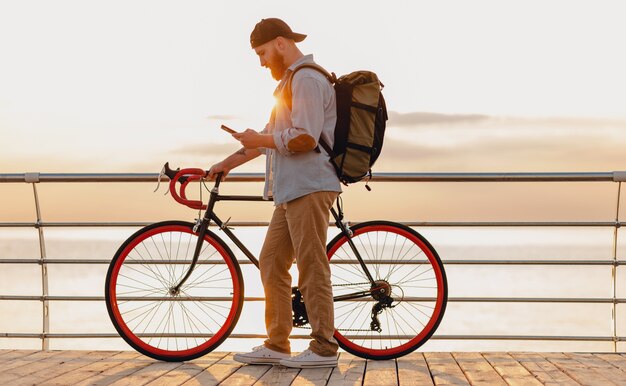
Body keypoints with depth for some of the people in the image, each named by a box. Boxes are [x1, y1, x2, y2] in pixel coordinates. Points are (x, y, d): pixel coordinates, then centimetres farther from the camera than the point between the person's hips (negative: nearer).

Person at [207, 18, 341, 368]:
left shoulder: (307, 79, -10)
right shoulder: (292, 82, 24)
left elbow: (304, 138, -21)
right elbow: (271, 136, 28)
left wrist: (259, 140, -9)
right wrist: (229, 163, 25)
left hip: (309, 187, -11)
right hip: (291, 190, 11)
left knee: (312, 267, -8)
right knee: (272, 263, 9)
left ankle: (324, 348, -3)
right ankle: (276, 345, 13)